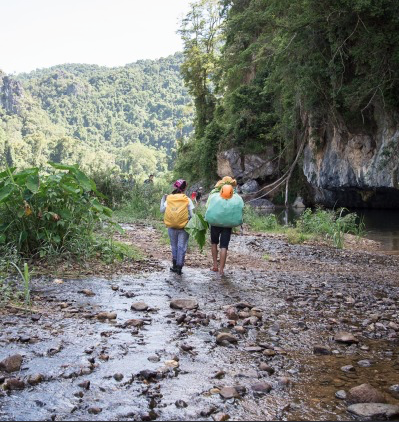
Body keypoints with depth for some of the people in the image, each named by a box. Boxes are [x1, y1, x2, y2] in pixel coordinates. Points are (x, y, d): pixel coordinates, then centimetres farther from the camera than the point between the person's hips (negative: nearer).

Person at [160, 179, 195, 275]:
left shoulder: (168, 199, -3)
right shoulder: (187, 200, -7)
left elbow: (162, 210, 2)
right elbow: (191, 215, -9)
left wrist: (163, 199, 13)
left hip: (171, 227, 3)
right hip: (183, 227, -2)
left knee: (174, 246, 18)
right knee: (182, 247, 6)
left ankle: (175, 265, 25)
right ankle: (179, 267, 5)